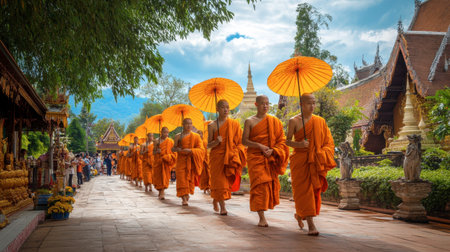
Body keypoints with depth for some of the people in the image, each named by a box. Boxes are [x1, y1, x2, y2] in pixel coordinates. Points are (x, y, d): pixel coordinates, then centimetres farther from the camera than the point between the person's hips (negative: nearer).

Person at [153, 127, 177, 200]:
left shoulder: (170, 141, 0)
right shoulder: (157, 141, 5)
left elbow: (173, 151, -1)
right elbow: (153, 152, 8)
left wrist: (168, 156, -18)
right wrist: (157, 151, -14)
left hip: (166, 161, -2)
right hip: (157, 161, 2)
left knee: (164, 176, -12)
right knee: (158, 176, 6)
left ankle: (162, 193, -16)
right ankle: (160, 192, 25)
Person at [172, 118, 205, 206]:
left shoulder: (196, 136, 4)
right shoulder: (178, 136, 8)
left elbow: (201, 149, -4)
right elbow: (173, 148, 14)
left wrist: (190, 150, -19)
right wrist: (176, 149, -11)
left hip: (191, 161, 0)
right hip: (181, 160, 0)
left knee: (190, 178, 3)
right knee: (182, 178, -10)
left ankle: (187, 194, 26)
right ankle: (184, 198, -12)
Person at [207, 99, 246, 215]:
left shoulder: (234, 124, 5)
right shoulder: (212, 125, 0)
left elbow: (240, 142, 8)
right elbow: (208, 145, 2)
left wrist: (236, 153, -8)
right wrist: (216, 142, -19)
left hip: (230, 157, 2)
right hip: (217, 156, -2)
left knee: (226, 181, 4)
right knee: (219, 181, -6)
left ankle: (215, 200, 29)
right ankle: (222, 207, 0)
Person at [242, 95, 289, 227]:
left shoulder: (274, 121, 9)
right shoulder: (250, 121, 2)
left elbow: (281, 140, 7)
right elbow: (244, 140, -2)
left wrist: (272, 150, -10)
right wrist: (259, 146, -15)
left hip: (270, 158, 3)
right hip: (255, 157, -3)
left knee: (270, 185, 3)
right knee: (259, 185, -11)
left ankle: (264, 206, 27)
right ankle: (262, 217, -11)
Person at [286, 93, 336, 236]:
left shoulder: (320, 121, 8)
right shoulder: (294, 121, -1)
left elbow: (329, 142, 9)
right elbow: (287, 141, 1)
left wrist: (323, 155, -9)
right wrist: (299, 144, -19)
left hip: (316, 162, 4)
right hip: (300, 160, -3)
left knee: (314, 190, 7)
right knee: (304, 190, -9)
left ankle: (299, 214, 33)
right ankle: (311, 224, -8)